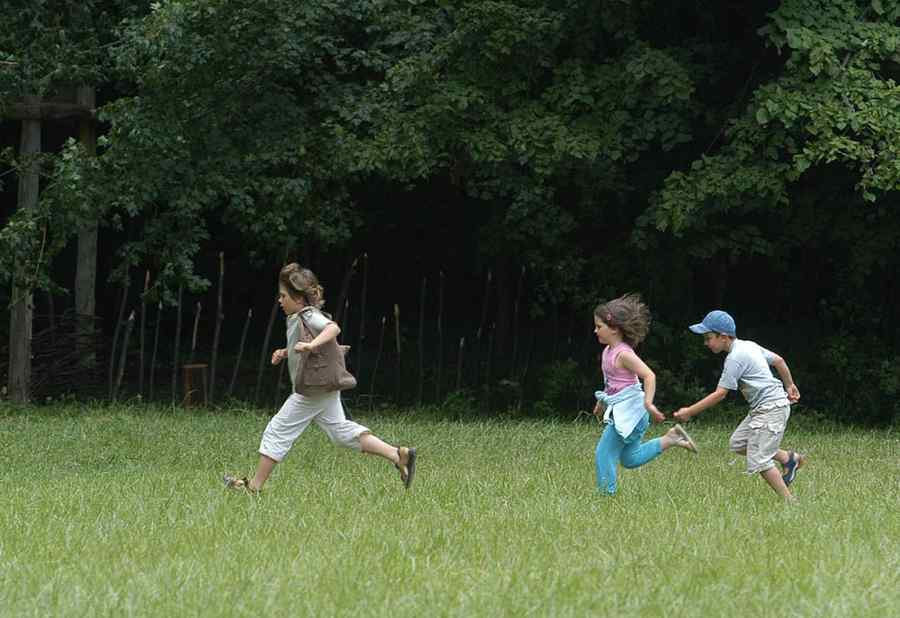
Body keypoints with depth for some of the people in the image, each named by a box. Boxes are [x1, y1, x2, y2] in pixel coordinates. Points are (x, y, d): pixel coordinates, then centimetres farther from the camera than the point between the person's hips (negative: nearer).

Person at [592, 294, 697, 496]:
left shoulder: (623, 354, -20)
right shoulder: (608, 351, 8)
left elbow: (649, 376, -27)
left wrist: (648, 403, -36)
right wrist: (602, 401, 29)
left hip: (627, 413, -10)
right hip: (620, 411, 10)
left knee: (604, 454, -6)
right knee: (630, 459, 19)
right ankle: (670, 439, 21)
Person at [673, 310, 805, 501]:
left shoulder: (735, 358, -17)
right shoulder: (748, 345, 11)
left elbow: (720, 394, -18)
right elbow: (778, 360, 20)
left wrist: (690, 411, -15)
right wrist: (789, 386, 33)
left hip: (772, 408, -10)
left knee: (759, 461, -11)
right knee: (738, 443, 14)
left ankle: (790, 501, -8)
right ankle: (790, 458, 19)